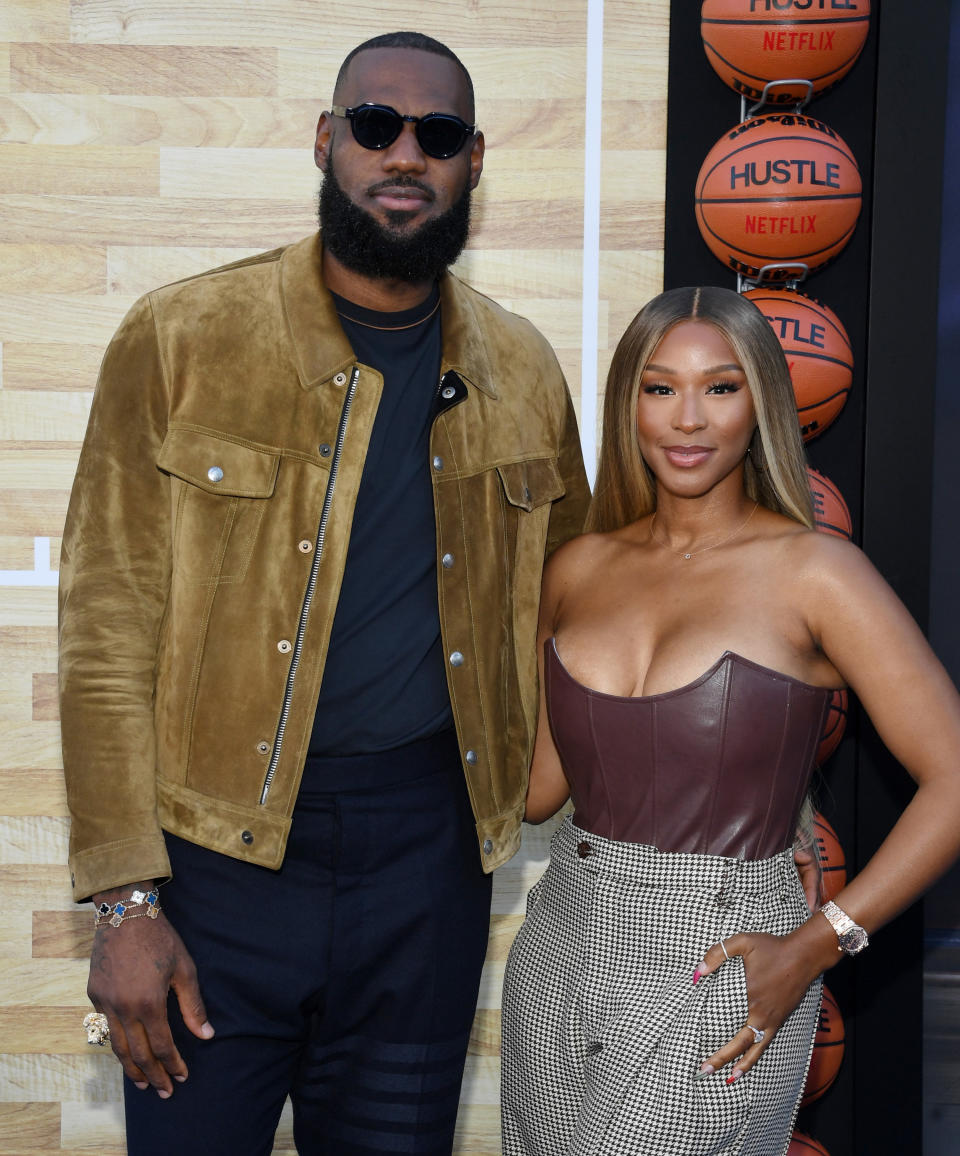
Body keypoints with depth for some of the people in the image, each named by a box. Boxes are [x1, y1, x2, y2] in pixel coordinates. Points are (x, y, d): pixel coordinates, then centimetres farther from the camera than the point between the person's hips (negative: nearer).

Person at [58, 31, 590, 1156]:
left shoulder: (521, 372, 5)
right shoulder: (180, 341, -5)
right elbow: (109, 632, -7)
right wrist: (124, 902, -11)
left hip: (428, 848, 3)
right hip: (218, 841, -2)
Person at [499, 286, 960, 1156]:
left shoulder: (814, 572, -9)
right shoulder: (580, 568, 5)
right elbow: (538, 782, 11)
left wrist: (815, 945, -15)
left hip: (716, 971, -4)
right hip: (561, 949, 5)